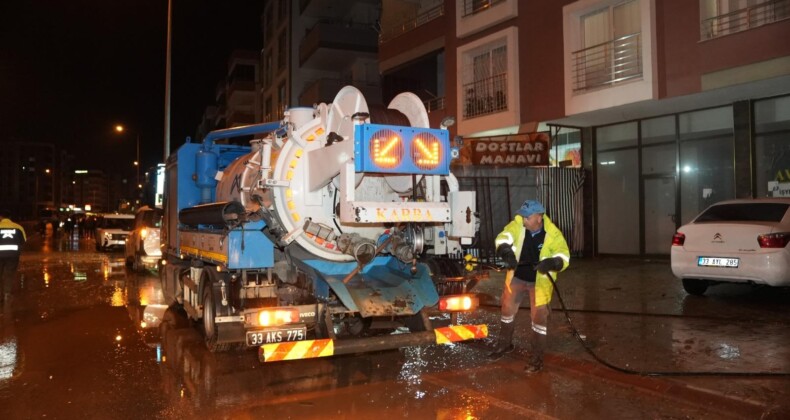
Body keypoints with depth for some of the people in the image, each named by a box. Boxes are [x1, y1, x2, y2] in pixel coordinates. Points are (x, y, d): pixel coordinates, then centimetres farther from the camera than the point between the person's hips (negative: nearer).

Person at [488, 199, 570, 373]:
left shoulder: (553, 234, -22)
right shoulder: (518, 224, -14)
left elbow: (564, 256, -25)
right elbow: (502, 238, -20)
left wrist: (550, 263, -46)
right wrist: (507, 253, -40)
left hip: (539, 282, -4)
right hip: (517, 277, 4)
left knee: (539, 317, 1)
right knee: (508, 309, 17)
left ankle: (536, 357, 16)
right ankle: (504, 344, 40)